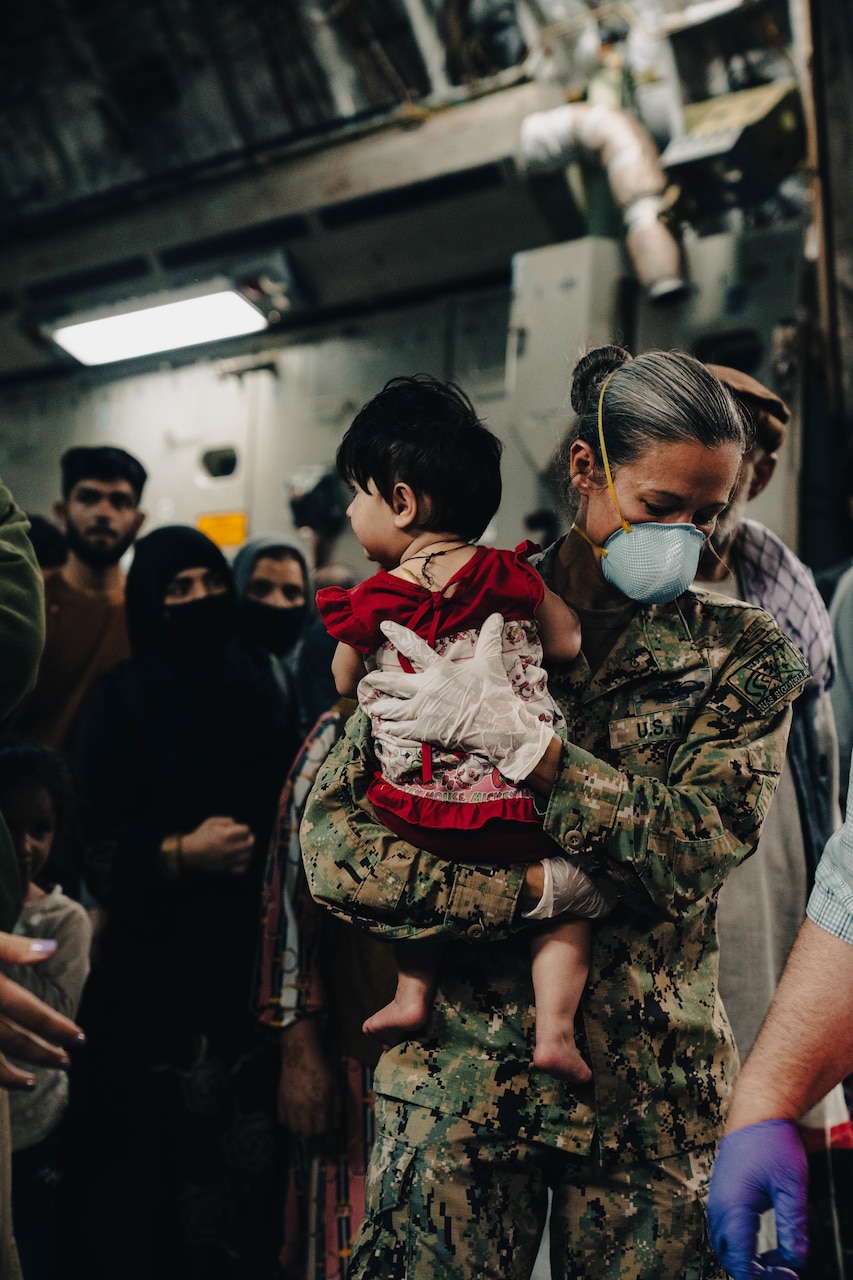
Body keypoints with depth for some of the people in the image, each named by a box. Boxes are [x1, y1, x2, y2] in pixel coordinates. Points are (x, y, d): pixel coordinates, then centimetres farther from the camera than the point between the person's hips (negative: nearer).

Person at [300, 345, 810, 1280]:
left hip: (648, 1089, 1)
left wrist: (514, 735, -22)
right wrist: (544, 888, -18)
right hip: (456, 1075, 0)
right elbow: (333, 850, -11)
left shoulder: (743, 653, 0)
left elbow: (698, 848, -15)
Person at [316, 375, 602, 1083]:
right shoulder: (508, 576, -6)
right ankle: (555, 1027, 9)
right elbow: (570, 642, 5)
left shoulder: (371, 604, -6)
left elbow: (347, 683, 11)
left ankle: (412, 993, 28)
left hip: (420, 807, 1)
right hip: (519, 807, 0)